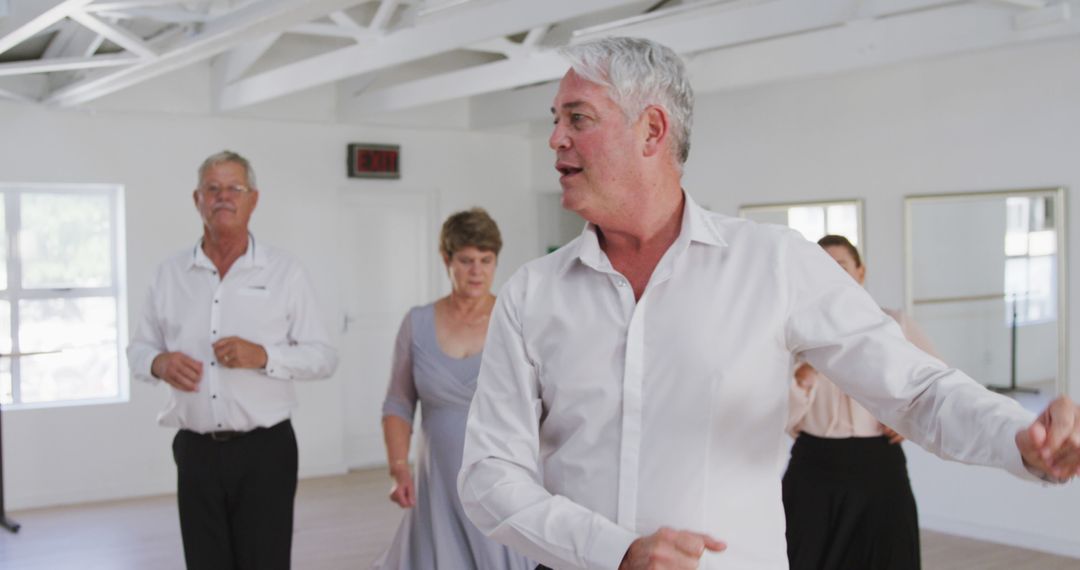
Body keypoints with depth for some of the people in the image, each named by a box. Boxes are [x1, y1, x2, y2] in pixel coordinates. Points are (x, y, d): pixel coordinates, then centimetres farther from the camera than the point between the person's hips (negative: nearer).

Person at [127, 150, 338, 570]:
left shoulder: (284, 273, -1)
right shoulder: (169, 274, 7)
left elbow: (323, 356, -2)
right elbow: (139, 349, 14)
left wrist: (264, 356, -18)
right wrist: (159, 363, -8)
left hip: (265, 451, -2)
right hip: (196, 452, 2)